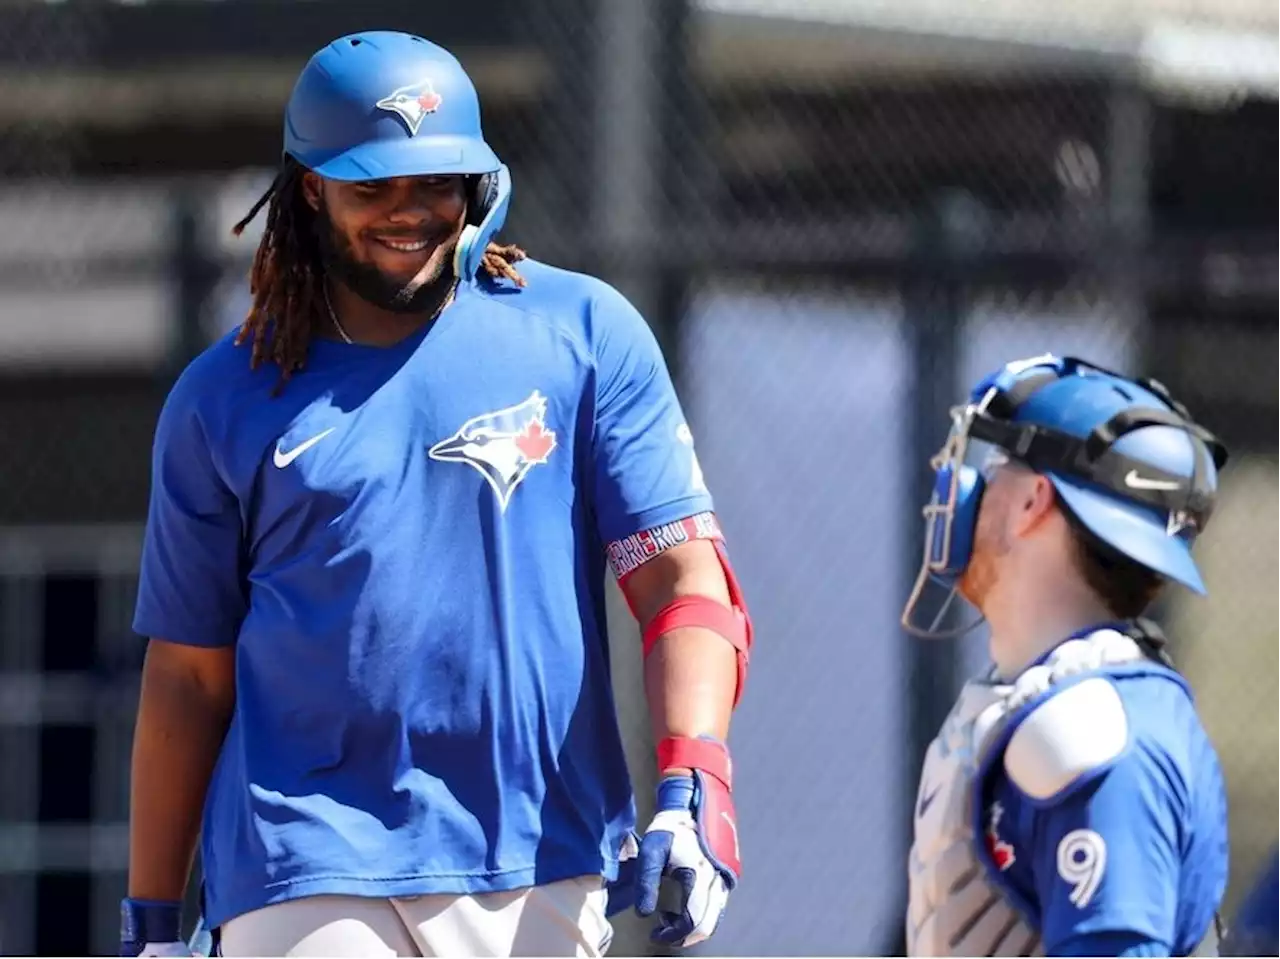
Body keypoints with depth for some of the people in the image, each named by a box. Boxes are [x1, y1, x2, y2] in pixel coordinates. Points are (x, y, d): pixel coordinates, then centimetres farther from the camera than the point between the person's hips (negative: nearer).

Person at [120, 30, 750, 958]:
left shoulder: (584, 334, 6)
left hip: (536, 872, 0)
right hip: (310, 873, 0)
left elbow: (681, 572, -1)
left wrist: (691, 792, -16)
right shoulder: (224, 400, 8)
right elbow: (189, 677, 11)